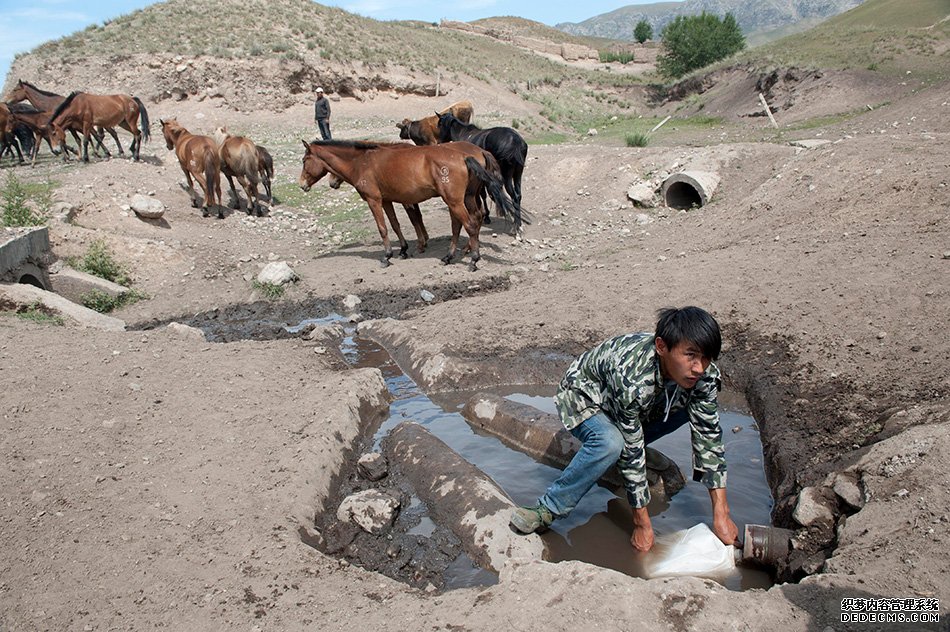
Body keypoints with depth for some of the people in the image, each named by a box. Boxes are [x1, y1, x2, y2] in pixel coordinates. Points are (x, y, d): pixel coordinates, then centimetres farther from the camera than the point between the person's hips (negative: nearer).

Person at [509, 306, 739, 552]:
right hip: (584, 395, -6)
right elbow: (632, 453, -33)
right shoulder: (631, 378, -41)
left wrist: (721, 514, -20)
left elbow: (709, 437, -18)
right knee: (610, 443, -37)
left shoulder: (704, 375, -24)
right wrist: (642, 525, -25)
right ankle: (548, 509, -20)